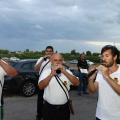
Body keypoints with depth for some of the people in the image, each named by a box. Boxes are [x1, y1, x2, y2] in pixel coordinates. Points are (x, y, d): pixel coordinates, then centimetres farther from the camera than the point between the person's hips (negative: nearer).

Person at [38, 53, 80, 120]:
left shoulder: (67, 72, 3)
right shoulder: (46, 73, -3)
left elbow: (77, 83, -11)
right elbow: (41, 86, -18)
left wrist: (65, 72, -19)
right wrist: (51, 74, -25)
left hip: (64, 108, 2)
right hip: (49, 108, -1)